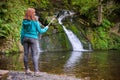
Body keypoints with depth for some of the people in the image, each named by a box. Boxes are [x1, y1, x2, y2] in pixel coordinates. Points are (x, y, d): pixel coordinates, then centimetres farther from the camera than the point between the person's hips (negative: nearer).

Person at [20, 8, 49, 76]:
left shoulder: (24, 21, 1)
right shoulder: (35, 21, -11)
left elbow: (22, 31, 3)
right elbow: (40, 31, -7)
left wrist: (22, 40, 12)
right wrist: (45, 29, 12)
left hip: (25, 38, 5)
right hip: (33, 39, -5)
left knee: (26, 54, 9)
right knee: (35, 55, -5)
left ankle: (27, 69, 17)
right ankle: (36, 71, -11)